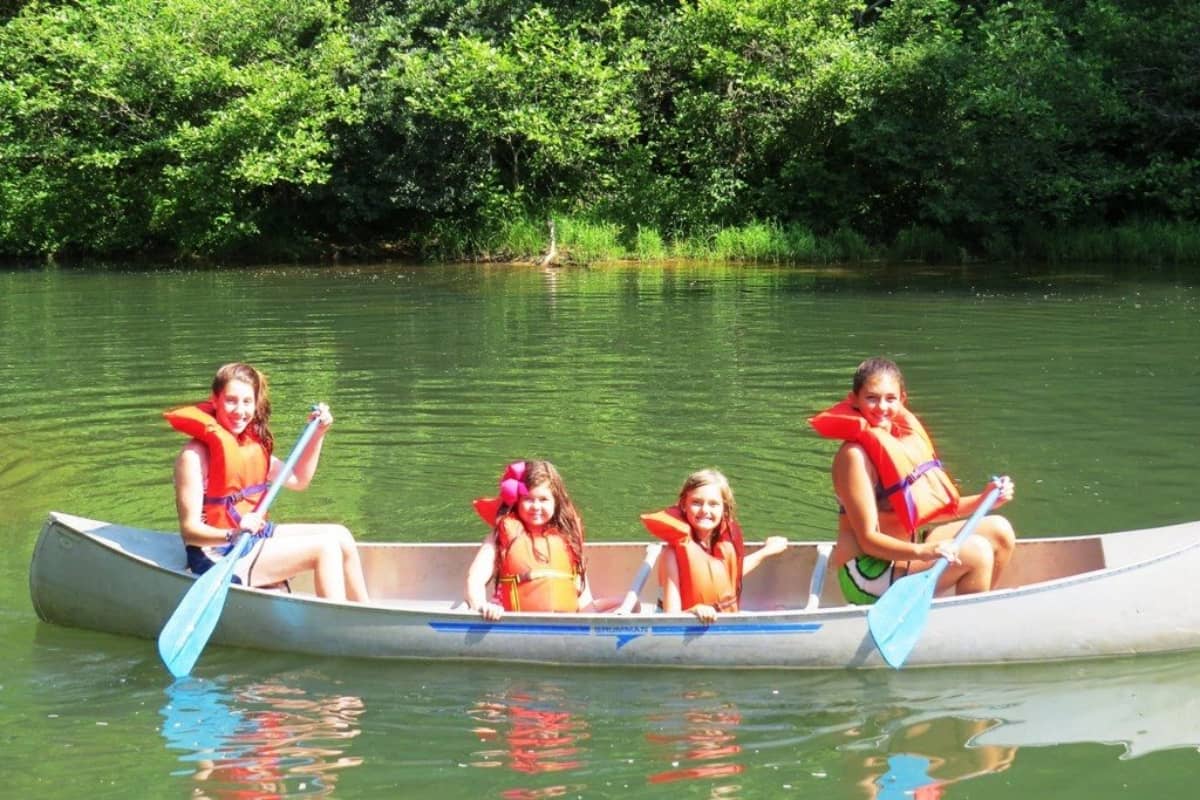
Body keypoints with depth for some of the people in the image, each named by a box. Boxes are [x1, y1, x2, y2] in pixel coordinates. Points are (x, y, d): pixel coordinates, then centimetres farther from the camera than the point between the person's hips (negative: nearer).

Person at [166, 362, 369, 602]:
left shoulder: (253, 444, 8)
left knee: (340, 536, 2)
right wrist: (233, 535, -38)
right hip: (218, 556, -9)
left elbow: (298, 480, 20)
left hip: (255, 536, 9)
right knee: (324, 548, -17)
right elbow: (189, 530, -21)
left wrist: (318, 434, 12)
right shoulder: (195, 456, -17)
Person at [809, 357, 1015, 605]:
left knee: (998, 530, 3)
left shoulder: (904, 436, 7)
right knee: (976, 552, -20)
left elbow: (925, 510, 12)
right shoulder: (855, 455, -19)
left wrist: (983, 500, 1)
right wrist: (921, 552, -36)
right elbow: (868, 539, -21)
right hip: (866, 573, -9)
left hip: (900, 551, 9)